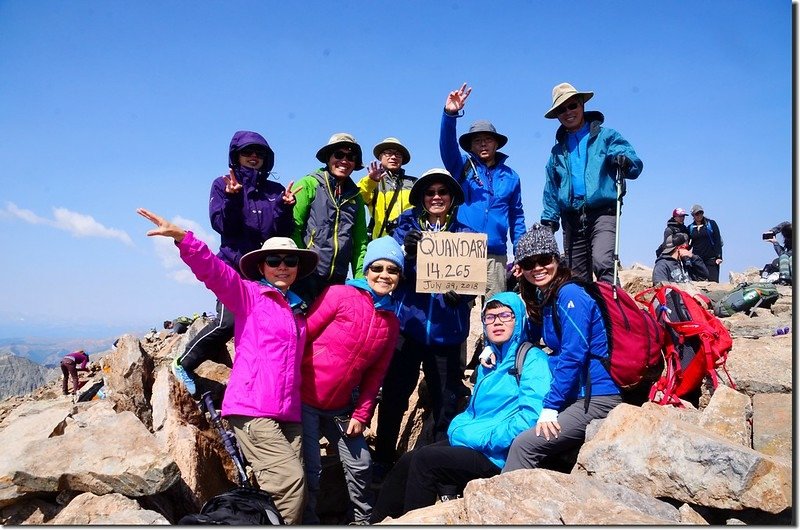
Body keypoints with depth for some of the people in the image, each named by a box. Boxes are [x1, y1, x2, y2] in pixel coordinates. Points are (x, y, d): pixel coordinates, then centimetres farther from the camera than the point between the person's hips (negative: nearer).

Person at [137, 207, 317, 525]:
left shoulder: (298, 309, 19)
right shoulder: (248, 294, 2)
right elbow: (213, 271, -15)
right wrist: (182, 237, -30)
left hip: (288, 413, 6)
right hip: (252, 409, -6)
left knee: (289, 486, 1)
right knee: (290, 483, -16)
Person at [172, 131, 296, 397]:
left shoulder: (275, 190, 15)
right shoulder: (222, 184, 9)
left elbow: (283, 232, 7)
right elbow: (222, 225, -5)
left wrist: (285, 207, -10)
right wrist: (232, 197, -20)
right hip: (234, 266, -3)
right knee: (228, 321, -17)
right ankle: (184, 364, 4)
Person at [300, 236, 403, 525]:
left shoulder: (391, 322, 6)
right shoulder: (339, 295, -12)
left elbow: (375, 373, 9)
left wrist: (361, 414, 5)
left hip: (340, 407, 5)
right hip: (305, 398, -5)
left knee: (360, 464, 11)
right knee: (310, 469, 1)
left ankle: (363, 519, 34)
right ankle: (307, 520, 24)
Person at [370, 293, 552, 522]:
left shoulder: (533, 359, -9)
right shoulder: (489, 363, 18)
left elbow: (531, 417, -21)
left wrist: (479, 439, -18)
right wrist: (458, 430, 4)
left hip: (499, 456, -8)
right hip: (471, 444, 8)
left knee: (425, 459, -19)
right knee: (407, 460, -4)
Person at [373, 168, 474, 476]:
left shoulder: (465, 234, 9)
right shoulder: (407, 228, 8)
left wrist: (460, 292, -15)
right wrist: (406, 252, -23)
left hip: (446, 331, 1)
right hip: (408, 324, 0)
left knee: (446, 402, 5)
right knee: (394, 395, 0)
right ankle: (383, 460, 16)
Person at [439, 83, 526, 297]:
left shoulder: (510, 177, 17)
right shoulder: (462, 167, 10)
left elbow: (516, 216, 21)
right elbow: (447, 144, -9)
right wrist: (450, 114, -27)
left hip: (496, 256, 2)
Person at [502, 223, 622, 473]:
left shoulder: (570, 295, -14)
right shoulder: (542, 299, 11)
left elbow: (573, 356, -20)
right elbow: (528, 340, 22)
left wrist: (550, 406, -19)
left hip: (596, 398, -9)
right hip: (573, 395, 9)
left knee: (524, 444, -20)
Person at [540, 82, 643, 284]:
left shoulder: (606, 136, 8)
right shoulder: (558, 150, 19)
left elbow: (635, 165, -1)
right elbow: (551, 189, 22)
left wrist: (625, 160, -23)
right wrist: (549, 219, 13)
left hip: (603, 213, -4)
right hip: (572, 219, 4)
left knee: (602, 263, -27)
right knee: (577, 277, 5)